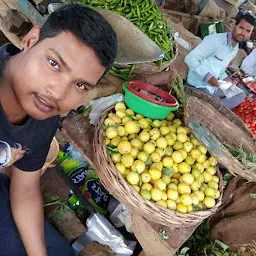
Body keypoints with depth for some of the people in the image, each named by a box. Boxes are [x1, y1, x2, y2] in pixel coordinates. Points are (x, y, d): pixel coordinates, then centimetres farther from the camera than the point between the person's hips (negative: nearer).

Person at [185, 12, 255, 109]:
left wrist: (225, 79, -1)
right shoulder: (215, 40, -18)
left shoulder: (236, 49, 11)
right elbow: (190, 58, -22)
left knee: (241, 95, 12)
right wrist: (208, 76, -27)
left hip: (214, 86, 9)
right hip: (198, 86, -9)